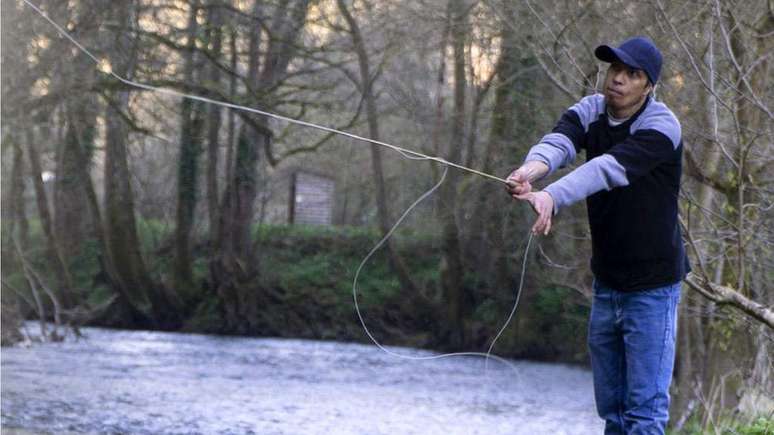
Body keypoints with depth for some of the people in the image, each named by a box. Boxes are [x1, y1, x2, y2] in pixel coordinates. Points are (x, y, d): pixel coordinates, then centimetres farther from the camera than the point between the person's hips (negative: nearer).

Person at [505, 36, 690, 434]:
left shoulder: (661, 127, -18)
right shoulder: (591, 111, -1)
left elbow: (611, 167, -35)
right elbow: (559, 140, -22)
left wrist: (551, 197, -51)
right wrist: (533, 166, -46)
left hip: (651, 285, -6)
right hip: (606, 281, 6)